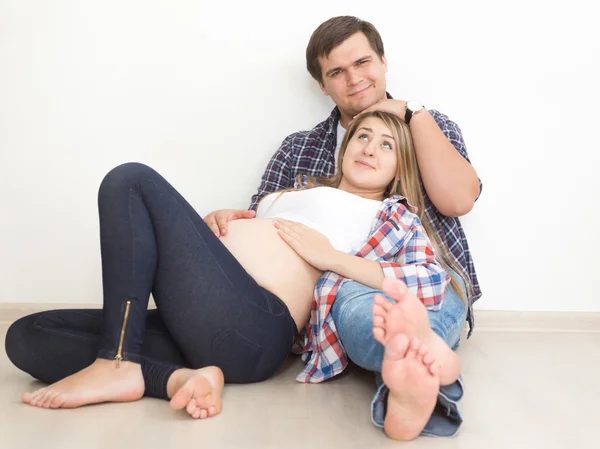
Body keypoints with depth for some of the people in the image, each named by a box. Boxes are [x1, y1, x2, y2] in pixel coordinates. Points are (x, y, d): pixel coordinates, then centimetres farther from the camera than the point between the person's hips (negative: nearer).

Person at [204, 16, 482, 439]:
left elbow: (458, 199, -1)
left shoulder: (431, 126, 18)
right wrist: (225, 221, -8)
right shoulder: (298, 149, 20)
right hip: (344, 282, 2)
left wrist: (413, 114, 2)